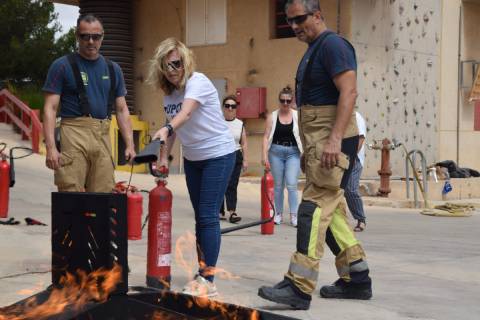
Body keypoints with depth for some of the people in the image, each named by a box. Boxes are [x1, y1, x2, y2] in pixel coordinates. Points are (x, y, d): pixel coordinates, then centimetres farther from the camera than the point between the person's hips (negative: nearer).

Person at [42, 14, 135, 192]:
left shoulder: (113, 69, 16)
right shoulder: (62, 66, 2)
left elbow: (121, 109, 17)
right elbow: (50, 108, -2)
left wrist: (129, 144, 6)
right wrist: (51, 147, -14)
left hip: (103, 137, 4)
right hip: (73, 135, -4)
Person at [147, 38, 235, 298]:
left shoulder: (197, 82, -20)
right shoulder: (168, 91, 3)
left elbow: (185, 113, -38)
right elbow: (173, 126, 9)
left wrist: (166, 129, -55)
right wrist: (164, 157, -1)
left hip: (218, 154, -8)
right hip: (192, 158, 8)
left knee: (208, 216, -12)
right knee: (200, 217, 11)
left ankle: (207, 280, -10)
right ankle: (202, 274, 18)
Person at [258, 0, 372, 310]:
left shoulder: (333, 44, -10)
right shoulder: (313, 50, 20)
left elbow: (349, 92, -20)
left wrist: (334, 139, -29)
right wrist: (310, 149, 22)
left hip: (332, 140, -10)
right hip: (318, 142, 10)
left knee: (315, 208, -14)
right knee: (331, 209, 12)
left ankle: (299, 287, -16)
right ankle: (356, 280, 19)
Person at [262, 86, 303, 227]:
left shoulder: (297, 116, 3)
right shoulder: (272, 117, 3)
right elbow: (266, 137, 0)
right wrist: (264, 156, -8)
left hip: (293, 152, -1)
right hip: (276, 152, 1)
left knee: (292, 184, -10)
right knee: (278, 185, 8)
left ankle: (293, 216, -7)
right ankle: (278, 214, 19)